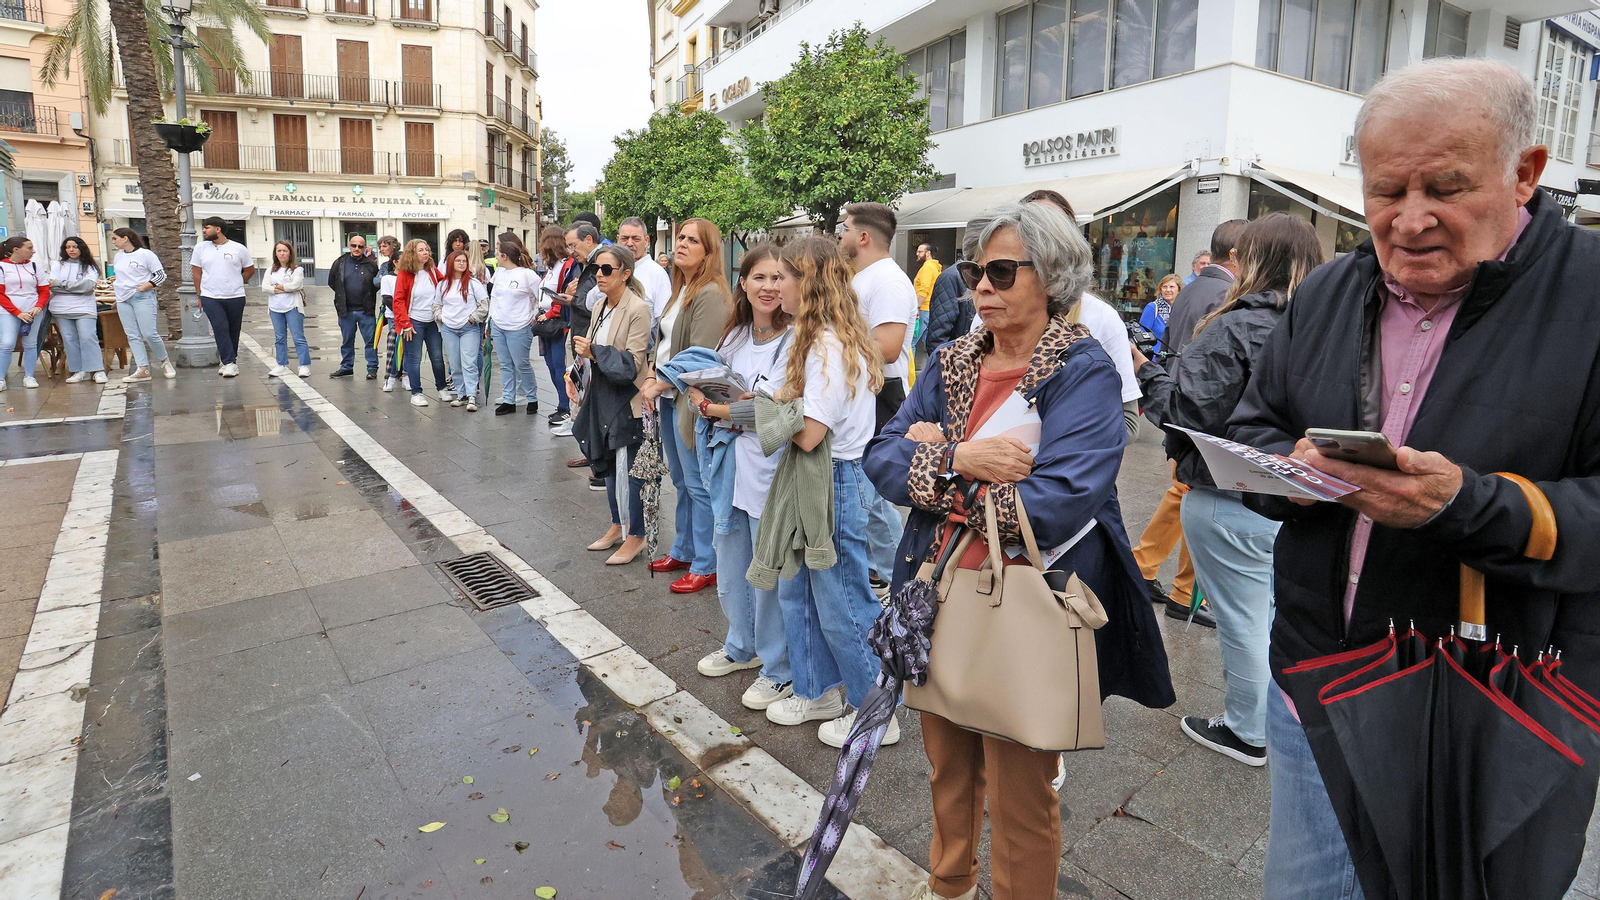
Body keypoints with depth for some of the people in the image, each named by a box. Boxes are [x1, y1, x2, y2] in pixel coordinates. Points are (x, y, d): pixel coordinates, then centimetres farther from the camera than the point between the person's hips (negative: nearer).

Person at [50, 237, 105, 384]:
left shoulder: (90, 266, 7)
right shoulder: (59, 265, 13)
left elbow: (88, 285, -9)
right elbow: (52, 285, 1)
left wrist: (60, 283, -8)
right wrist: (79, 288, -8)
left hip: (84, 308, -3)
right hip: (61, 308, 3)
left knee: (88, 338, -11)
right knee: (69, 340, 0)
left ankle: (98, 371, -11)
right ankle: (79, 371, 2)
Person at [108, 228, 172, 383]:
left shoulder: (145, 254, -4)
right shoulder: (118, 256, 16)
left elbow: (162, 275, -6)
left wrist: (146, 286, -16)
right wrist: (114, 285, 14)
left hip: (143, 298, -7)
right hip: (123, 300, 7)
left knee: (149, 333, -11)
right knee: (133, 336, 1)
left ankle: (164, 361, 11)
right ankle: (143, 370, 0)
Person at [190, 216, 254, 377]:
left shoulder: (239, 248, 1)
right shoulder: (200, 248, 5)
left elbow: (250, 270, 12)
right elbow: (196, 272, 10)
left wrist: (235, 284, 10)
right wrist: (200, 295, 8)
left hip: (235, 297, 0)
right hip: (210, 298, 0)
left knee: (233, 331, 6)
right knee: (220, 328, -11)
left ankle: (229, 361, 20)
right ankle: (230, 363, -11)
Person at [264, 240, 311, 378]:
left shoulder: (296, 269, -1)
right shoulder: (271, 270, 13)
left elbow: (295, 284, -16)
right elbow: (266, 287, 1)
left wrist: (278, 286, -4)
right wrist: (286, 289, -10)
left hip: (293, 307, -5)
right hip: (275, 309, 5)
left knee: (298, 337, -6)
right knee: (279, 338, 9)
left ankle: (305, 365, -3)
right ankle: (282, 366, 15)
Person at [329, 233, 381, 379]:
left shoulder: (371, 264, -3)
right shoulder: (339, 263, 2)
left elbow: (378, 283, 5)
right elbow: (332, 282, 13)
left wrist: (367, 295, 0)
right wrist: (343, 294, 10)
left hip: (366, 311, -2)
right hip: (346, 311, 2)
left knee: (371, 340, 2)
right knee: (347, 341, 13)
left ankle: (372, 368, 10)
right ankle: (346, 367, 25)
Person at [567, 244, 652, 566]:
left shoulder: (638, 310, -15)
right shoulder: (600, 307, 10)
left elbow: (632, 364, -18)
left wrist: (593, 352, -23)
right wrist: (574, 374, 2)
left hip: (627, 400, -8)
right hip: (601, 397, 8)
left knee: (628, 469, -2)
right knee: (608, 464, 17)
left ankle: (635, 535, 12)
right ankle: (618, 525, 32)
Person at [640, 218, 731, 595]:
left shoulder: (711, 294, -16)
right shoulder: (681, 290, 14)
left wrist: (660, 385, -13)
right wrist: (652, 376, 3)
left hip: (691, 401, -9)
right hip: (669, 399, 10)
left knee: (698, 486, -1)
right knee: (680, 481, 19)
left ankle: (705, 565, 11)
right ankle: (683, 550, 33)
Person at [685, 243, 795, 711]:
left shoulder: (793, 339, -14)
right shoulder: (736, 335, 10)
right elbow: (705, 387, 16)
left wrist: (712, 408, -7)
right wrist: (738, 413, -6)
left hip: (770, 470, -8)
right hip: (731, 462, 8)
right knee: (729, 566, 20)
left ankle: (780, 669, 24)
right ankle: (742, 646, 42)